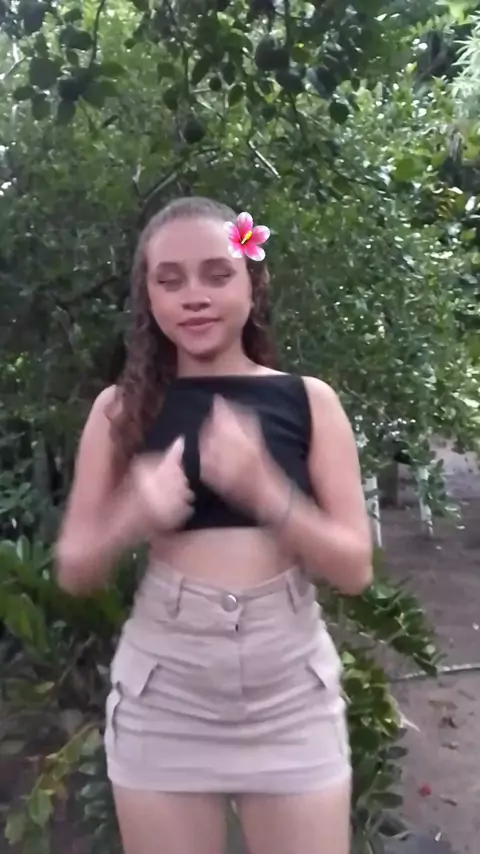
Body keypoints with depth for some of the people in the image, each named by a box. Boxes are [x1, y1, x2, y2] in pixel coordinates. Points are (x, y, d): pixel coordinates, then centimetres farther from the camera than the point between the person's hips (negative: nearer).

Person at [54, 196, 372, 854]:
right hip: (162, 690, 1)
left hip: (291, 689, 0)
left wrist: (263, 490, -22)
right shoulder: (120, 409, -3)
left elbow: (354, 568, -5)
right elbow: (74, 572, 1)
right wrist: (133, 518, -19)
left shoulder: (308, 400, -4)